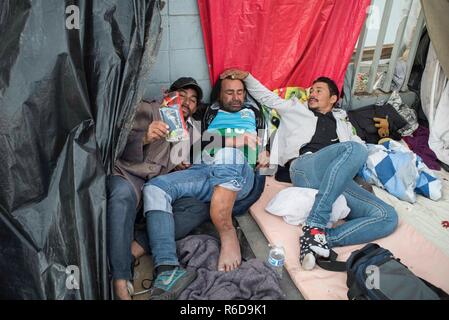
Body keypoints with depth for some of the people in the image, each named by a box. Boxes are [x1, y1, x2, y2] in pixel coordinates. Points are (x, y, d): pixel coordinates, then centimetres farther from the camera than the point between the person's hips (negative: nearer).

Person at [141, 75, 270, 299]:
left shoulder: (253, 111, 30)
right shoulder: (211, 112, 31)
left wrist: (265, 154, 4)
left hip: (238, 174, -3)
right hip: (202, 170, 3)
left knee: (227, 155, -40)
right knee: (154, 188, -23)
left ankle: (227, 233, -33)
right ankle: (168, 268, -37)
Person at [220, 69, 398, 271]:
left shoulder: (342, 122, 38)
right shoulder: (297, 109, 32)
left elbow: (362, 145, 29)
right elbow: (266, 97, 31)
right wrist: (246, 76, 21)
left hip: (342, 180, 4)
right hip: (304, 168, -3)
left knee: (388, 217, -20)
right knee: (354, 149, -35)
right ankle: (315, 225, -39)